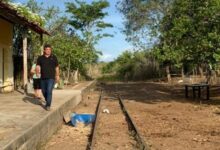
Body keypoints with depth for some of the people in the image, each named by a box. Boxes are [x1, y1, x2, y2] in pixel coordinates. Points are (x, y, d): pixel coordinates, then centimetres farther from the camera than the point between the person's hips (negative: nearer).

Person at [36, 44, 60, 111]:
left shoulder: (54, 57, 1)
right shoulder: (40, 58, 3)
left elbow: (56, 67, 9)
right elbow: (38, 66, -6)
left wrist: (57, 76, 13)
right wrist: (37, 72, -27)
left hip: (51, 78, -3)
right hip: (43, 78, 3)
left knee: (49, 91, -13)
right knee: (44, 91, 14)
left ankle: (48, 105, -5)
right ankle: (47, 101, 39)